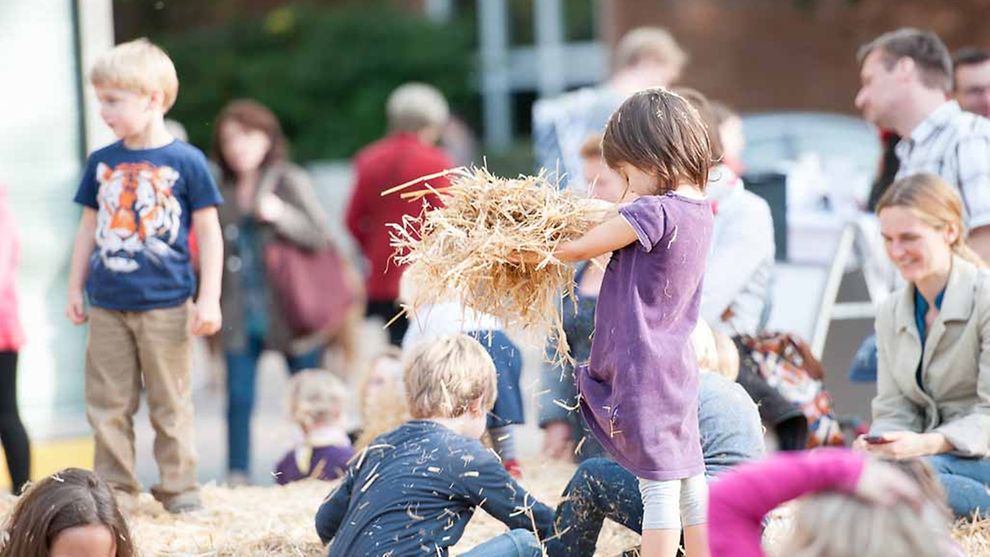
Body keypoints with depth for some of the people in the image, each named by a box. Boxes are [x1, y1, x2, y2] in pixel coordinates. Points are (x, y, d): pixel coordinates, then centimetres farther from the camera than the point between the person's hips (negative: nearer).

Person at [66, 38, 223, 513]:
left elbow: (209, 232, -2)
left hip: (165, 306, -4)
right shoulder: (101, 163, 7)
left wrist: (209, 299, -5)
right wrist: (75, 289, 14)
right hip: (107, 306, 4)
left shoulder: (186, 161, -5)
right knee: (108, 403, 6)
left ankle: (179, 487, 12)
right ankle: (114, 487, 14)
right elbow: (89, 228, 15)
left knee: (170, 403, 3)